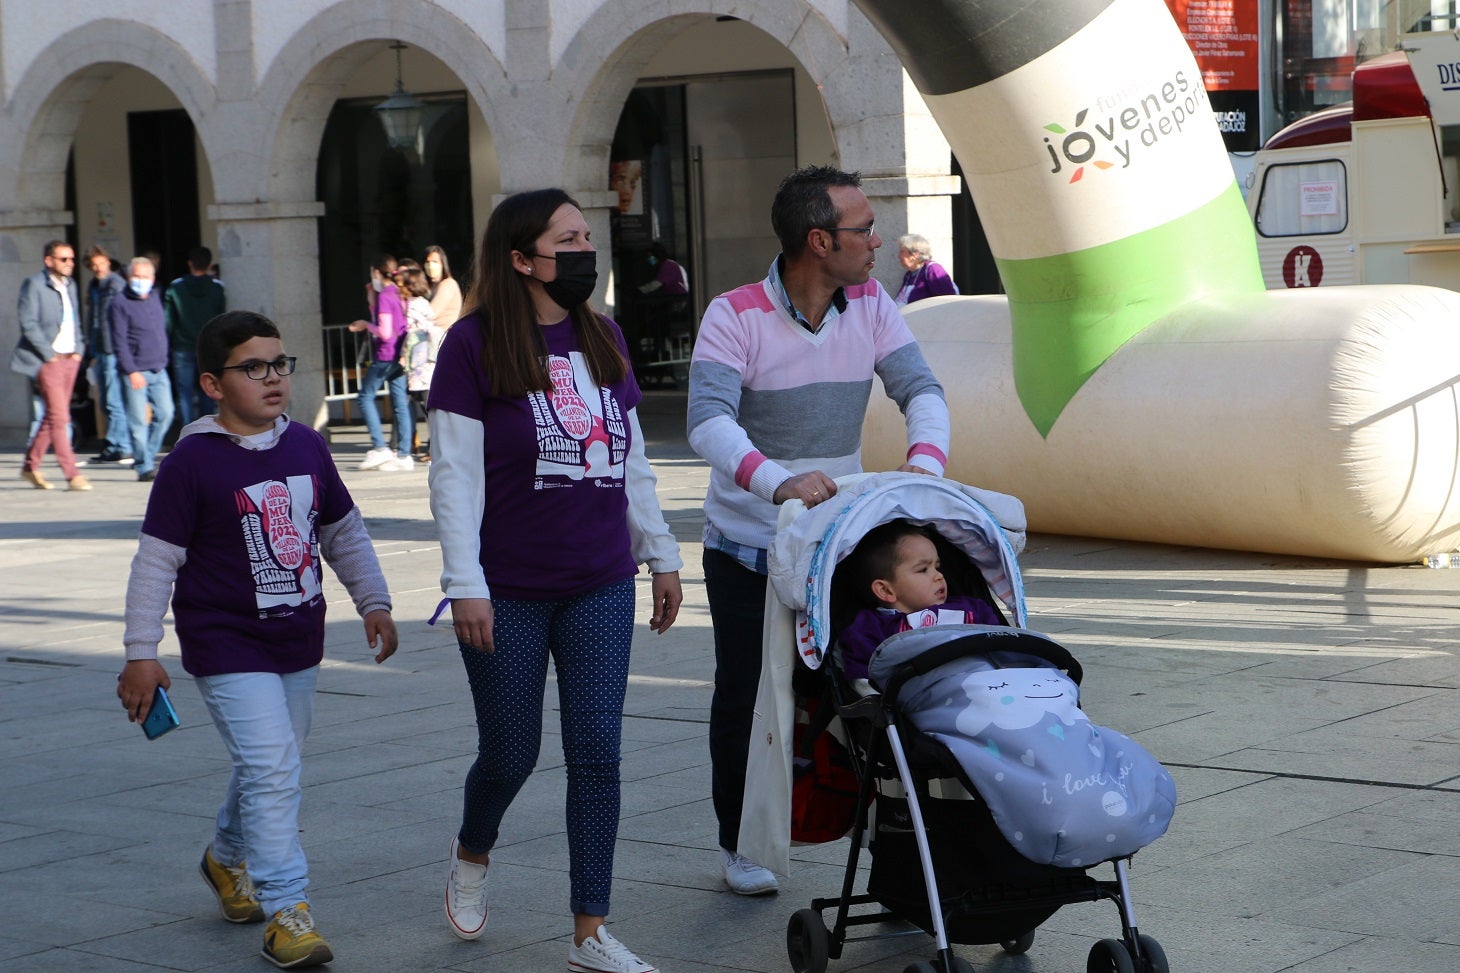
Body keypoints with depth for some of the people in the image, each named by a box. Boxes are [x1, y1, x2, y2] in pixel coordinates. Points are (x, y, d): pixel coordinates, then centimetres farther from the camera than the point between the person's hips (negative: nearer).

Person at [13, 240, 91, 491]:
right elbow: (28, 324, -13)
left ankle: (30, 466, 24)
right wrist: (50, 355, -15)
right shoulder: (33, 284, -7)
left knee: (52, 416, 12)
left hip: (70, 359, 8)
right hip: (47, 360, -7)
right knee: (59, 416, -9)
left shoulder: (70, 285, 15)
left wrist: (78, 350, 8)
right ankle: (72, 475, -9)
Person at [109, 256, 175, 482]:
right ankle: (144, 467, 0)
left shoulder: (155, 299, 14)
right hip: (135, 372, -6)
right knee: (138, 422, -5)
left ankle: (148, 456, 17)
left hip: (158, 371, 6)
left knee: (165, 414, 2)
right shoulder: (120, 305, -6)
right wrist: (131, 371, -18)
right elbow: (120, 342, -11)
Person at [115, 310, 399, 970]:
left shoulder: (308, 448, 3)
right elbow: (156, 561, -10)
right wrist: (141, 655, -10)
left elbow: (344, 531, 16)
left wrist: (373, 602, 11)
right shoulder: (192, 462, -13)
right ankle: (287, 914, -10)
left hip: (299, 645, 6)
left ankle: (227, 857, 46)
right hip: (227, 650, -6)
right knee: (271, 769, -15)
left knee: (269, 767, 19)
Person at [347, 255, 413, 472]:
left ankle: (379, 447, -5)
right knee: (400, 403, 5)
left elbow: (385, 332, -20)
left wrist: (366, 325, -4)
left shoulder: (384, 297, -13)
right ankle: (403, 455, 3)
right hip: (399, 356, 8)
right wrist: (372, 300, 19)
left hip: (385, 356, -8)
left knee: (365, 397, 2)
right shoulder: (399, 295, 12)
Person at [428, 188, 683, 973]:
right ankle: (471, 856, 41)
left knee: (596, 754, 0)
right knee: (510, 754, 8)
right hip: (509, 594, -4)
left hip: (600, 589, 4)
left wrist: (661, 557, 14)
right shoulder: (473, 344, -9)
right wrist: (465, 586, -15)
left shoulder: (603, 339, 8)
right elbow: (455, 475, -11)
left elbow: (632, 461, 15)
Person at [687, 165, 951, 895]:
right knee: (745, 698, 8)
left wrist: (925, 459, -32)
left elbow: (920, 390, -9)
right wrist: (777, 482, -49)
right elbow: (709, 422, -31)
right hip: (747, 544, -3)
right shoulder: (734, 317, -18)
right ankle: (739, 843, 25)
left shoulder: (871, 306, -3)